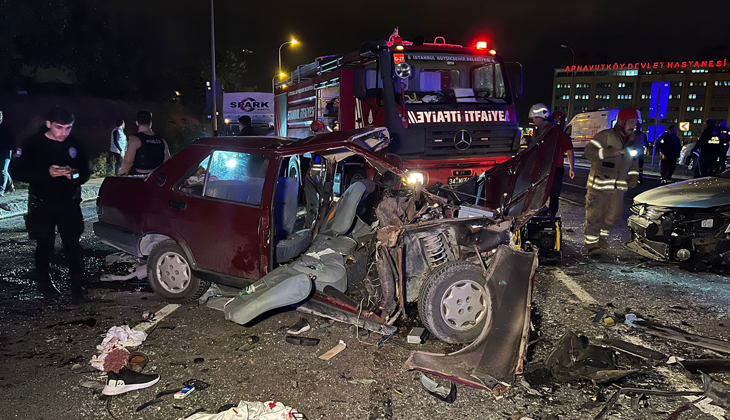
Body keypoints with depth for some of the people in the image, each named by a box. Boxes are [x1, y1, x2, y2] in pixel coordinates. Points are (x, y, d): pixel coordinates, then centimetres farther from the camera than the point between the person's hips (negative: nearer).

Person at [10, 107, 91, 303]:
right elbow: (18, 171, -11)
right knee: (45, 244, 12)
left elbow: (85, 172, 6)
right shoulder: (33, 144, -8)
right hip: (42, 205, -1)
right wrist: (47, 173, -26)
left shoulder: (75, 145, 0)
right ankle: (44, 282, 33)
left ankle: (78, 287, -2)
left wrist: (75, 175, -19)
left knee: (73, 244, -6)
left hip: (69, 203, 1)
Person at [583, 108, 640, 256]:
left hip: (619, 186, 7)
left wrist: (634, 177, 11)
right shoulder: (605, 136, -9)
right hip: (600, 184, -7)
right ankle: (591, 243, 6)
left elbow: (634, 161, 25)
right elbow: (589, 151, -20)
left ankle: (603, 235, 33)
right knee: (595, 214, -3)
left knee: (614, 213, 11)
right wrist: (612, 152, -26)